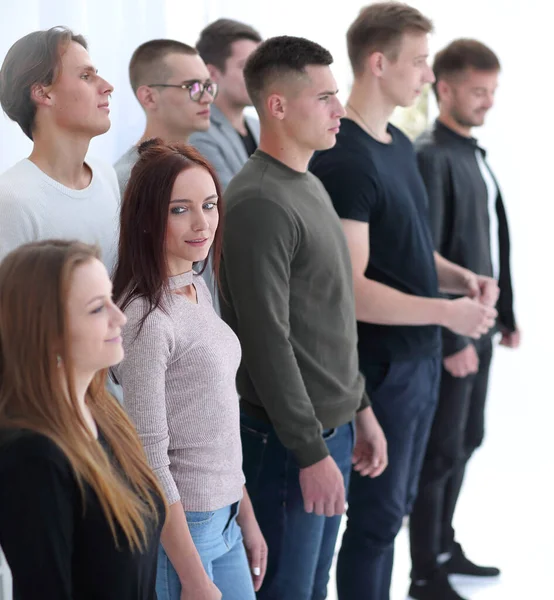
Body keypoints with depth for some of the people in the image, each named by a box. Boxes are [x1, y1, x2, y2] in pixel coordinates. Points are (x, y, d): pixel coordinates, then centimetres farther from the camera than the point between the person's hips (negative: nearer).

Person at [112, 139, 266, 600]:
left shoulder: (198, 290, 6)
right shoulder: (145, 319, -20)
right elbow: (150, 459, -19)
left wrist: (245, 514, 16)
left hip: (223, 522, 8)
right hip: (178, 529, -8)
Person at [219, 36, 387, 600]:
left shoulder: (310, 187, 12)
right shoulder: (259, 204, -19)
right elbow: (268, 343, -21)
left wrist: (361, 409, 19)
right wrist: (311, 452, -20)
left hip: (332, 426, 9)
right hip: (286, 441, -9)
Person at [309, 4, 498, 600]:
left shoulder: (399, 144, 8)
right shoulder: (344, 160, -20)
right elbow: (350, 290, -24)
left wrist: (457, 275, 2)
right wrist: (447, 312, -20)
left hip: (418, 357, 9)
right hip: (379, 367, -9)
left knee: (394, 505, 18)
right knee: (376, 514, 3)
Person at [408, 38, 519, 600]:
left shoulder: (474, 153, 12)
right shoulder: (430, 157, -16)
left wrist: (505, 315, 14)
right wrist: (450, 339, -20)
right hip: (449, 334, -9)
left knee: (465, 441, 17)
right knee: (441, 451, 0)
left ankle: (443, 546, 31)